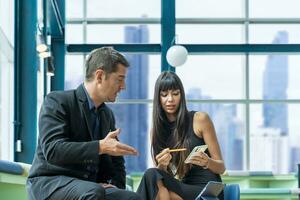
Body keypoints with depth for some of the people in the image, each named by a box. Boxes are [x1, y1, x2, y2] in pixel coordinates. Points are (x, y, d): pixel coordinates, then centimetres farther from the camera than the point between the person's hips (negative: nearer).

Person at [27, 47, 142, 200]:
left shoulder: (107, 114, 14)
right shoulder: (57, 101, -7)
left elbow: (116, 162, 23)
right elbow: (52, 150, -21)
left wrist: (115, 185, 0)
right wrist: (100, 147, -27)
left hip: (89, 187, 6)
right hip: (49, 182, -6)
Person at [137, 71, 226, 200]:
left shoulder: (200, 119, 0)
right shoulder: (157, 129, 11)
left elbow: (221, 168, 1)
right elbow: (160, 175, 9)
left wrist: (207, 162, -21)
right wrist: (162, 165, -14)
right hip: (182, 188, 4)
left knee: (151, 176, -28)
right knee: (153, 175, -29)